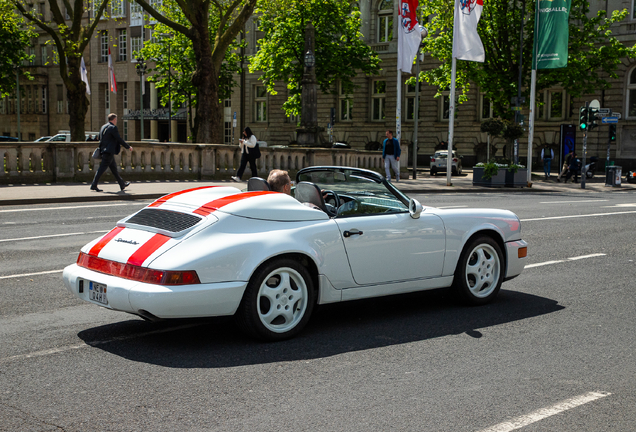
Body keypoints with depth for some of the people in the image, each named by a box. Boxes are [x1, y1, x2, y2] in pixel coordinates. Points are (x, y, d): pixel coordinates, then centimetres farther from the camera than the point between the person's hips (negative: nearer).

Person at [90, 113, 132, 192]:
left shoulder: (103, 127, 14)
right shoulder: (113, 128, -13)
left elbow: (100, 140, 20)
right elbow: (119, 139, -14)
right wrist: (128, 147, -5)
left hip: (104, 150, 10)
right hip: (109, 152, -10)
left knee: (114, 168, 16)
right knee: (102, 168, -9)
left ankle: (122, 184, 25)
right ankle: (94, 185, -10)